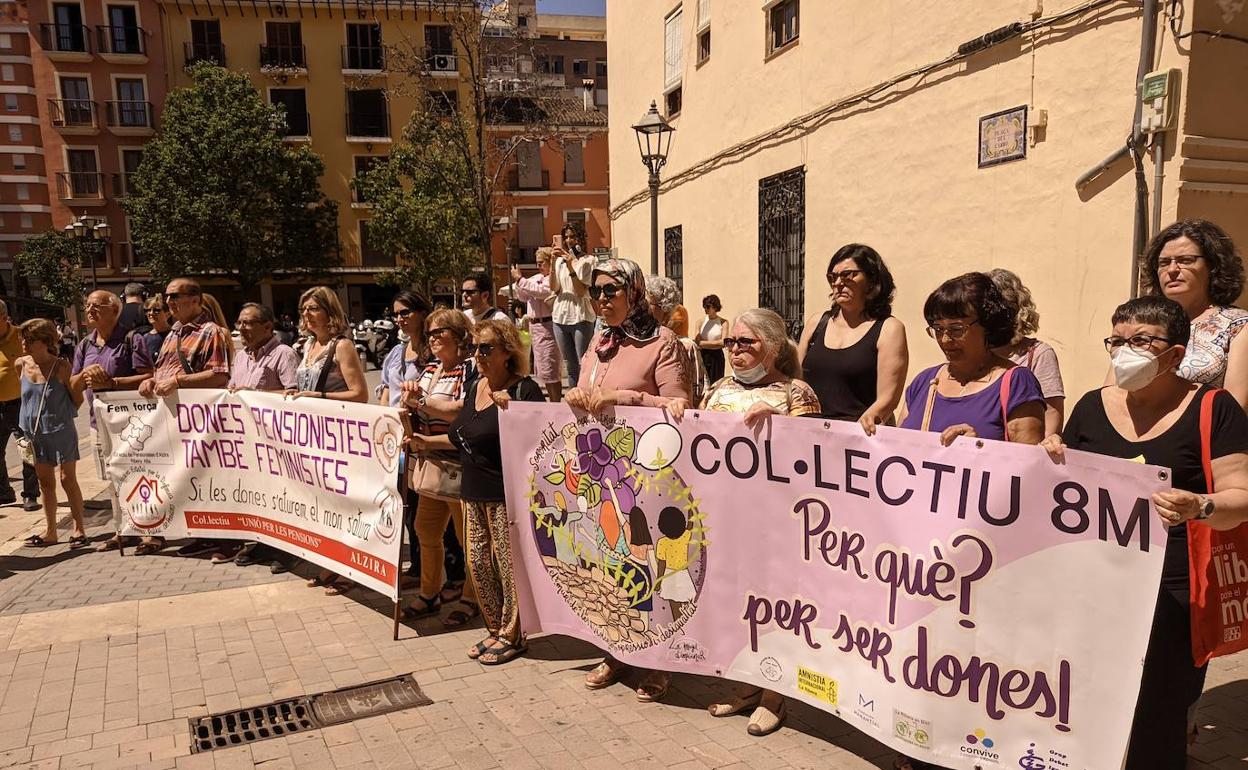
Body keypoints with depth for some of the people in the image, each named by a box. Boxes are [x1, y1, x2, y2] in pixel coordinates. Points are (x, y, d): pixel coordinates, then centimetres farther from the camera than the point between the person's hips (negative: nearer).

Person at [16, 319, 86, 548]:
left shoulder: (61, 366, -14)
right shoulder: (21, 364, -1)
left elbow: (78, 400, -6)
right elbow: (23, 393, 16)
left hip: (60, 431, -5)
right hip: (34, 433, 5)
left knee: (67, 480, 0)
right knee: (45, 482, 13)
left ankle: (79, 529, 11)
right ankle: (50, 532, 23)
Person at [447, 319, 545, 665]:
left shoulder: (525, 390, -13)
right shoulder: (475, 387, 10)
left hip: (507, 494, -8)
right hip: (474, 492, 8)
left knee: (508, 564, 2)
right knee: (478, 563, 14)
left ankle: (511, 635, 20)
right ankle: (495, 629, 30)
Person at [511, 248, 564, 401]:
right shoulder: (536, 278, 17)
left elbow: (542, 291, -25)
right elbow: (523, 296, 25)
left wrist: (520, 279, -15)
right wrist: (517, 281, 8)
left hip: (547, 326, -10)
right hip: (534, 325, 10)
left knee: (550, 370, -8)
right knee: (541, 369, 16)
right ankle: (552, 401, 26)